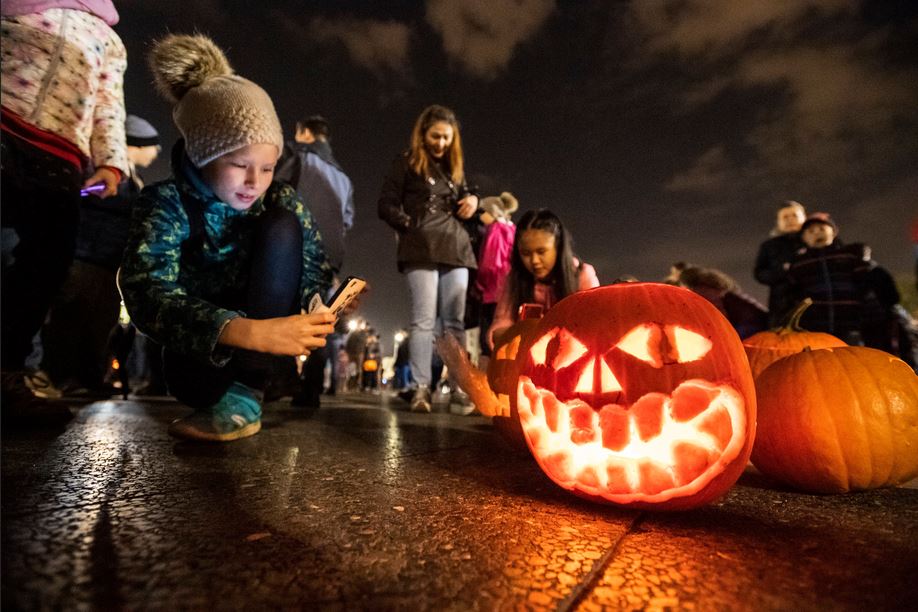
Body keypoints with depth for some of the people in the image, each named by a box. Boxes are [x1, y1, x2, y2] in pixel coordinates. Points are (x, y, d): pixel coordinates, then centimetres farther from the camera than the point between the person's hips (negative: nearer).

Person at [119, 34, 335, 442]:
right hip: (200, 352, -2)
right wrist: (253, 332, -47)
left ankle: (243, 396, -21)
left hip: (268, 336, 2)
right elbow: (148, 298, -30)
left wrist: (321, 314, -33)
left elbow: (316, 277, -9)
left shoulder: (282, 202, -6)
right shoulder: (166, 204, -15)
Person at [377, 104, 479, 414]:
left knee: (455, 321, -1)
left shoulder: (455, 166, 22)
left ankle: (459, 389, 2)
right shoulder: (407, 163, 6)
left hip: (455, 248, 5)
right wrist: (409, 225, -9)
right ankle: (421, 388, -4)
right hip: (421, 249, -4)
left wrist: (472, 200, 4)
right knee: (423, 319, -8)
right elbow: (386, 205, 2)